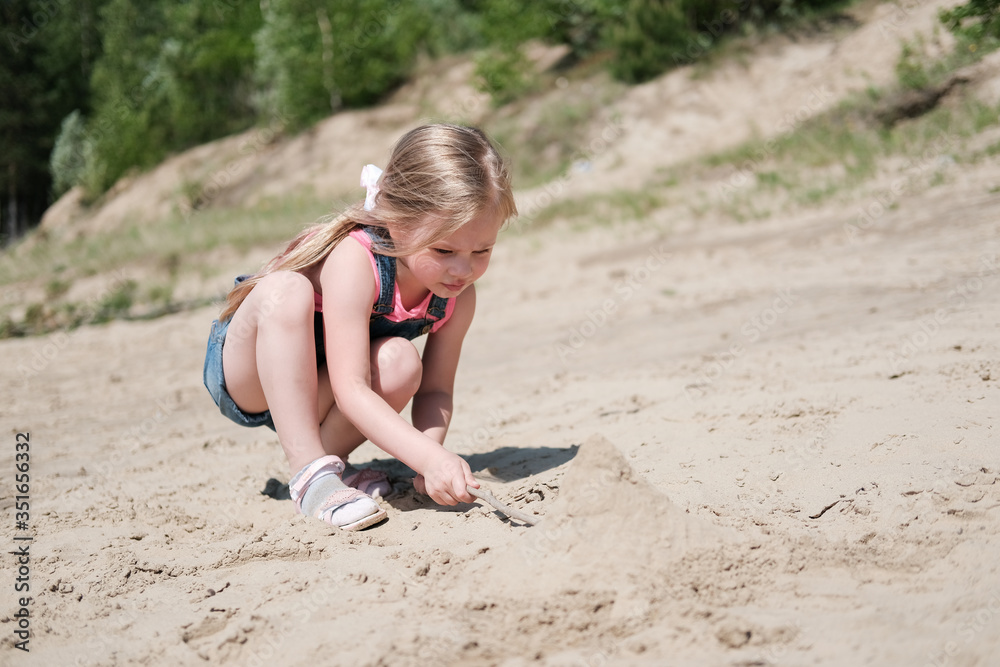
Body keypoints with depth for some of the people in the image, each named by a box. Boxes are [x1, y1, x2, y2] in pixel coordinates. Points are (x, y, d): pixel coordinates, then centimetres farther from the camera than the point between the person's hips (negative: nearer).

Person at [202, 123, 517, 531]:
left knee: (400, 363, -28)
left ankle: (329, 456, -2)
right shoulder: (354, 261, -34)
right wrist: (428, 456, -48)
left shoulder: (458, 297, -15)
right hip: (244, 376, -5)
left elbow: (435, 390, -8)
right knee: (286, 290, -37)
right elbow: (350, 389, -38)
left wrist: (431, 453, -29)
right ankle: (309, 472, -30)